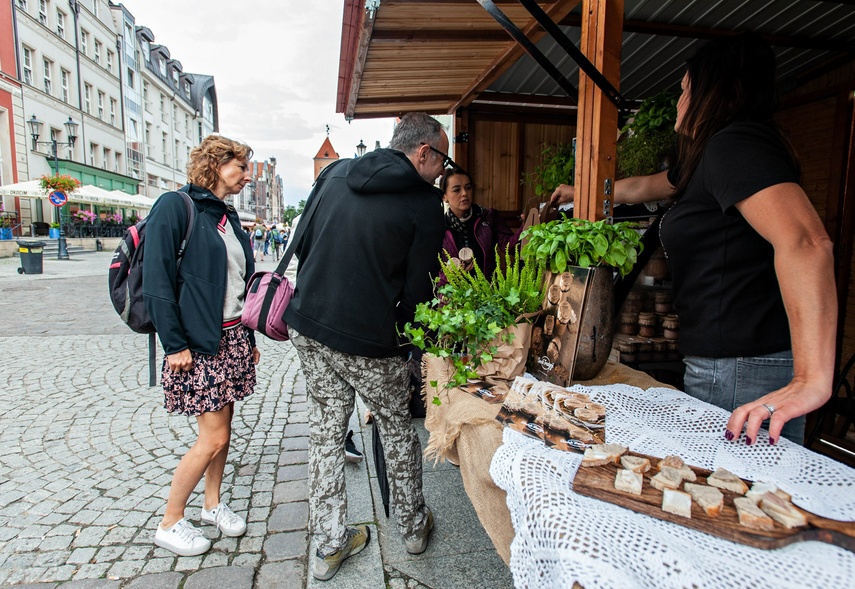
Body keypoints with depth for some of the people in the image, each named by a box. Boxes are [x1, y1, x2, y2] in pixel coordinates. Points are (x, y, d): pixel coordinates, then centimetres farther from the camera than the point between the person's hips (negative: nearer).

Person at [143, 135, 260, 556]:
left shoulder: (228, 217, 14)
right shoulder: (175, 207, -10)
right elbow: (157, 280, -16)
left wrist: (249, 339, 16)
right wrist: (174, 344, -18)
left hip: (233, 339, 8)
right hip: (199, 344, -8)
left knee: (223, 427, 15)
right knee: (214, 438, -3)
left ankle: (213, 504, 34)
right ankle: (170, 524, 18)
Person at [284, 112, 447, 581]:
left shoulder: (335, 173, 6)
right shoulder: (424, 202, -11)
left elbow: (302, 243, 11)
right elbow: (417, 288, -11)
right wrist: (405, 330, 7)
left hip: (308, 326, 5)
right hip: (369, 339, -5)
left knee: (325, 432, 15)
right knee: (397, 429, 17)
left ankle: (329, 544, 28)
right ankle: (413, 526, 36)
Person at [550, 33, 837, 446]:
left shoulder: (734, 144, -14)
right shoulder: (707, 158, 18)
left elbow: (805, 241, -28)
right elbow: (642, 187, 36)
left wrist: (812, 380, -32)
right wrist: (578, 192, 50)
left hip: (743, 368, -9)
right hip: (717, 363, 9)